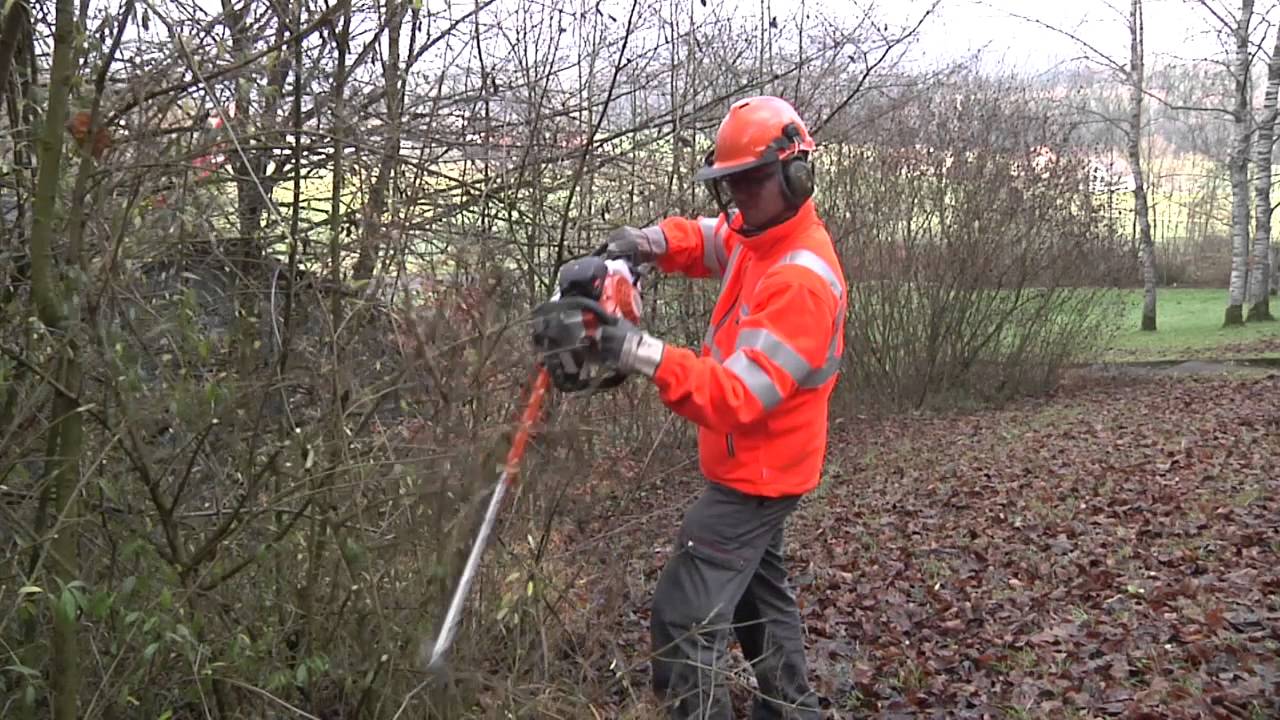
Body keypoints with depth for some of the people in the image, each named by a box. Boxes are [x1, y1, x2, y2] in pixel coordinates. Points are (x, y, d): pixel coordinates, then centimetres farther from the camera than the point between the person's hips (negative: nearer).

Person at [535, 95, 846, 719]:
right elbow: (702, 240, 15)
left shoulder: (801, 281, -29)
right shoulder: (760, 237, 0)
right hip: (759, 467, 11)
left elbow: (739, 396, -35)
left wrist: (644, 354, -45)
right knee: (758, 591, 25)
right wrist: (646, 242, -9)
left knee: (685, 617, -12)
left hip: (757, 472, -11)